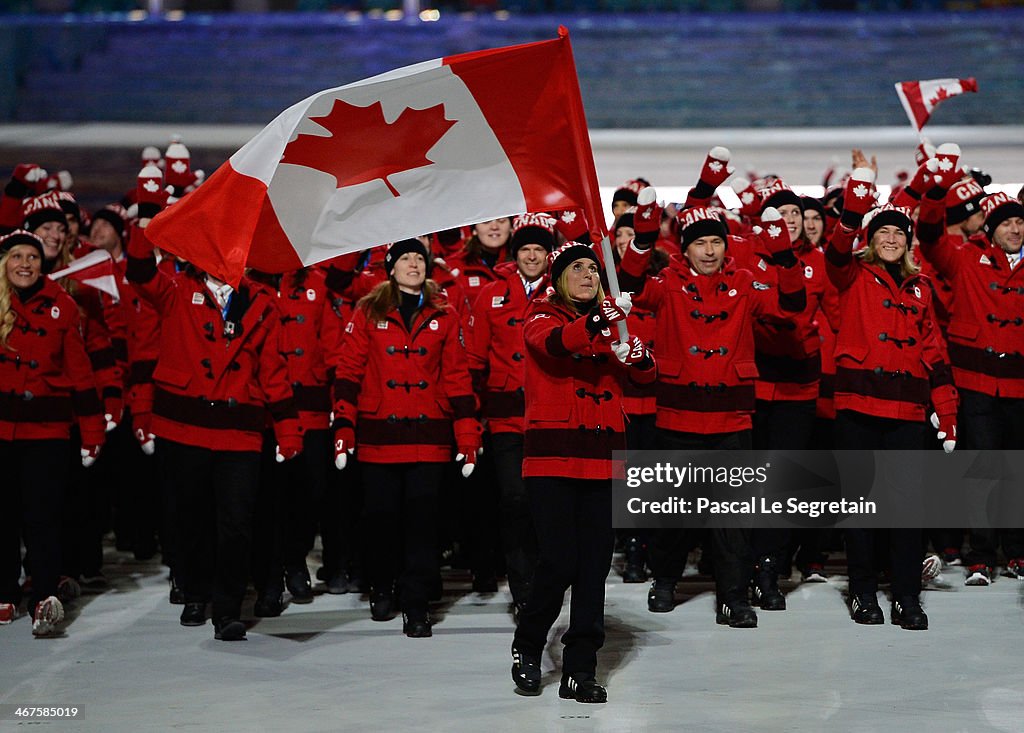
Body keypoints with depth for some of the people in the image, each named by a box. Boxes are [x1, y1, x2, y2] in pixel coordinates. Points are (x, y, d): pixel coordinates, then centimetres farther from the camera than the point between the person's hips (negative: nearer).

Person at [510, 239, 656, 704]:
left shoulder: (612, 324, 17)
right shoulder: (541, 317, 2)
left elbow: (645, 376, 8)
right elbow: (555, 342, -22)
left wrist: (639, 357, -15)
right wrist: (599, 320, -40)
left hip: (603, 457, 5)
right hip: (552, 457, -5)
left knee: (594, 565, 3)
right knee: (559, 562, -9)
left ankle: (580, 670, 11)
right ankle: (528, 647, 16)